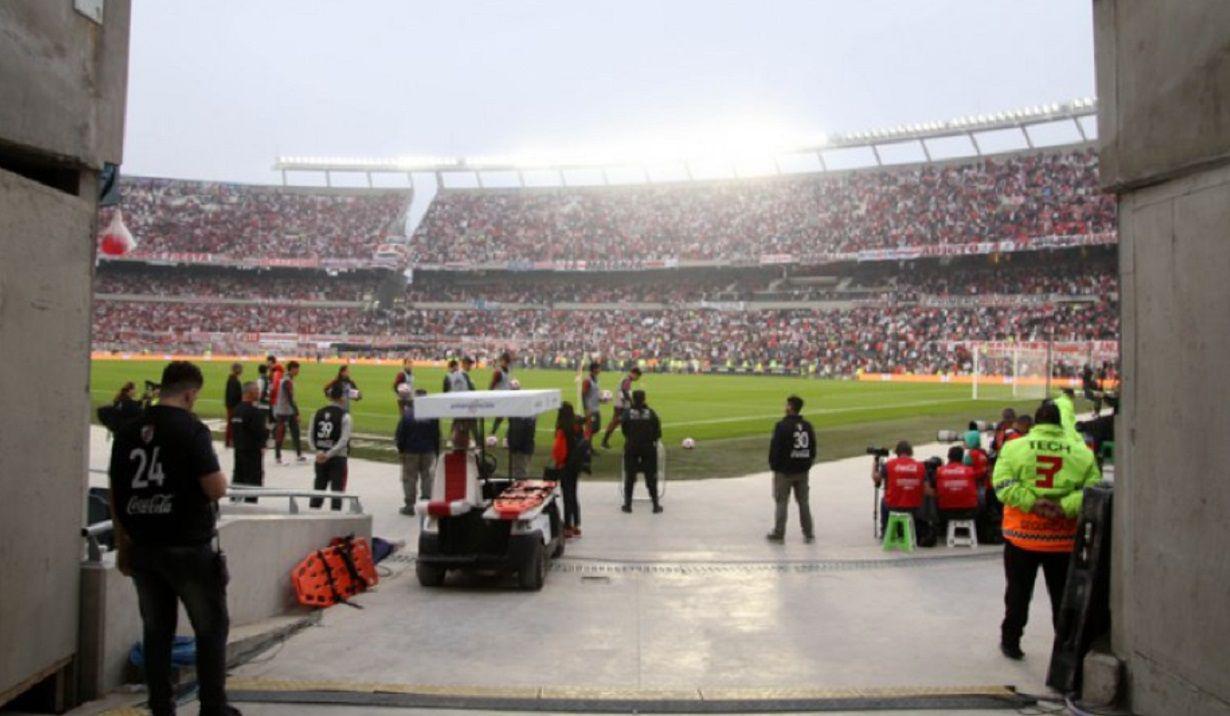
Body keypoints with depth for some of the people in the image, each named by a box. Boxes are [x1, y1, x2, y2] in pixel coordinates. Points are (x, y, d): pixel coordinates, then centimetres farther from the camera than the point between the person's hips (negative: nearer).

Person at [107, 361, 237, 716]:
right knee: (211, 627, 9)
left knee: (156, 630, 15)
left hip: (143, 547, 6)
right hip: (190, 548, -5)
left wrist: (123, 545, 16)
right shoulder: (192, 430, -15)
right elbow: (217, 489, -19)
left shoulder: (128, 431, 4)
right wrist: (218, 474, 3)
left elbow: (116, 494, 8)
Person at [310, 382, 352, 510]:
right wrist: (329, 454, -14)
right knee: (337, 490, 3)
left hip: (320, 458, 5)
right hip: (338, 458, -5)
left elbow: (312, 437, 2)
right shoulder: (344, 416, -12)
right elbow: (343, 440, -17)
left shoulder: (318, 413, 3)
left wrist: (319, 451, -3)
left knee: (318, 488, 15)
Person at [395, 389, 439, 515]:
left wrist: (400, 449, 3)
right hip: (428, 451, 2)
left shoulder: (407, 414, -11)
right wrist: (437, 452, 7)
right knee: (427, 477, 11)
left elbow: (400, 434, -7)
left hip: (411, 451, -1)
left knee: (409, 478, 7)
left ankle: (409, 505, 9)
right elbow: (437, 435, -1)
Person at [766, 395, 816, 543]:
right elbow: (813, 449, 10)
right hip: (803, 471, 5)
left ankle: (779, 533, 9)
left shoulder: (782, 426, -16)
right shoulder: (807, 426, 4)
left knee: (781, 502, 4)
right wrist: (807, 465, 17)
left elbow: (775, 448, -15)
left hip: (785, 471, -5)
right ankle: (809, 534, 15)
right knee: (803, 501, 13)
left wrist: (774, 466, -3)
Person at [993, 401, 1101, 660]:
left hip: (1022, 536, 0)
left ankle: (1011, 641, 22)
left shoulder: (1013, 447, -5)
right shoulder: (1082, 452, -1)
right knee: (1064, 597, 14)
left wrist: (1031, 503, -17)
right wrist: (1065, 507, -15)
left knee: (1018, 592, 13)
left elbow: (1003, 485, -13)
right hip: (1065, 540, 1)